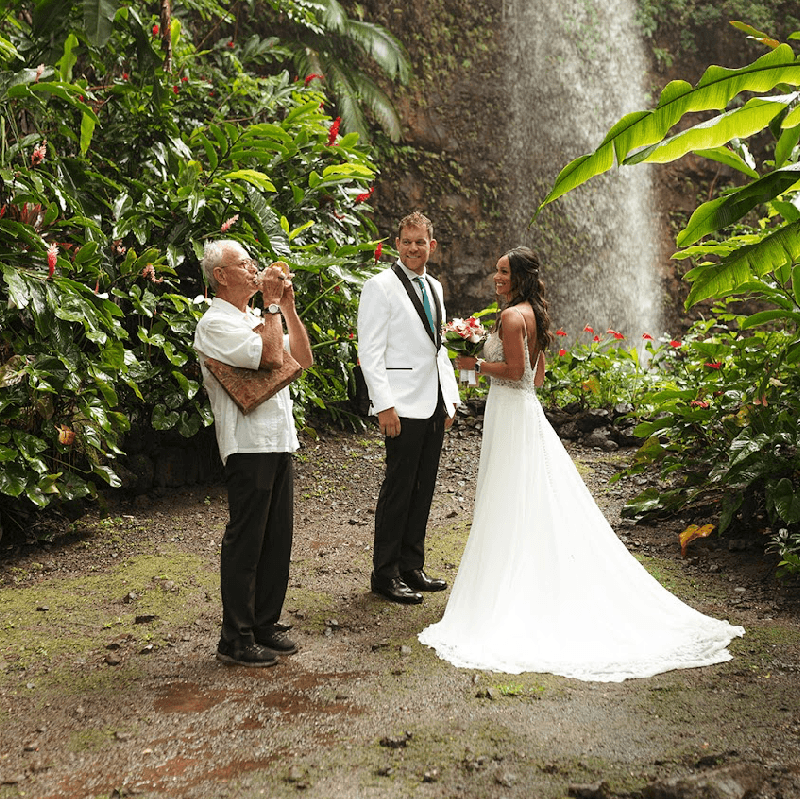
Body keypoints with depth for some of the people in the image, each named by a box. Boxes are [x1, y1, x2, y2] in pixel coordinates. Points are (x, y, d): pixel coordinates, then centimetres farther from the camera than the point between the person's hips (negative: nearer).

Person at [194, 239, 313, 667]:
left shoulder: (254, 320, 20)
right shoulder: (216, 323, -9)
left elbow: (302, 358, 16)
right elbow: (271, 355, -22)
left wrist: (288, 307, 10)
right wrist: (273, 304, -10)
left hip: (279, 440, 9)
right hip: (248, 443, -9)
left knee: (277, 539, 12)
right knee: (244, 542, -3)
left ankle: (266, 623, 23)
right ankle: (236, 639, 5)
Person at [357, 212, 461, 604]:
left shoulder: (434, 287, 17)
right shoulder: (380, 287, -7)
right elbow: (370, 351, -12)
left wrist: (450, 397, 16)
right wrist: (384, 404, -18)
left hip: (435, 406, 8)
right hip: (404, 407, -7)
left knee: (423, 488, 11)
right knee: (398, 488, -3)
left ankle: (412, 567, 22)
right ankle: (385, 575, 8)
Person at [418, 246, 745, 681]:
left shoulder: (512, 315, -15)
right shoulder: (534, 315, 14)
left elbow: (514, 370, -20)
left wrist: (476, 364, -10)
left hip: (510, 414, -9)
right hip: (527, 408, 10)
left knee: (508, 508, -4)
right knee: (542, 503, 11)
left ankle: (507, 591, 2)